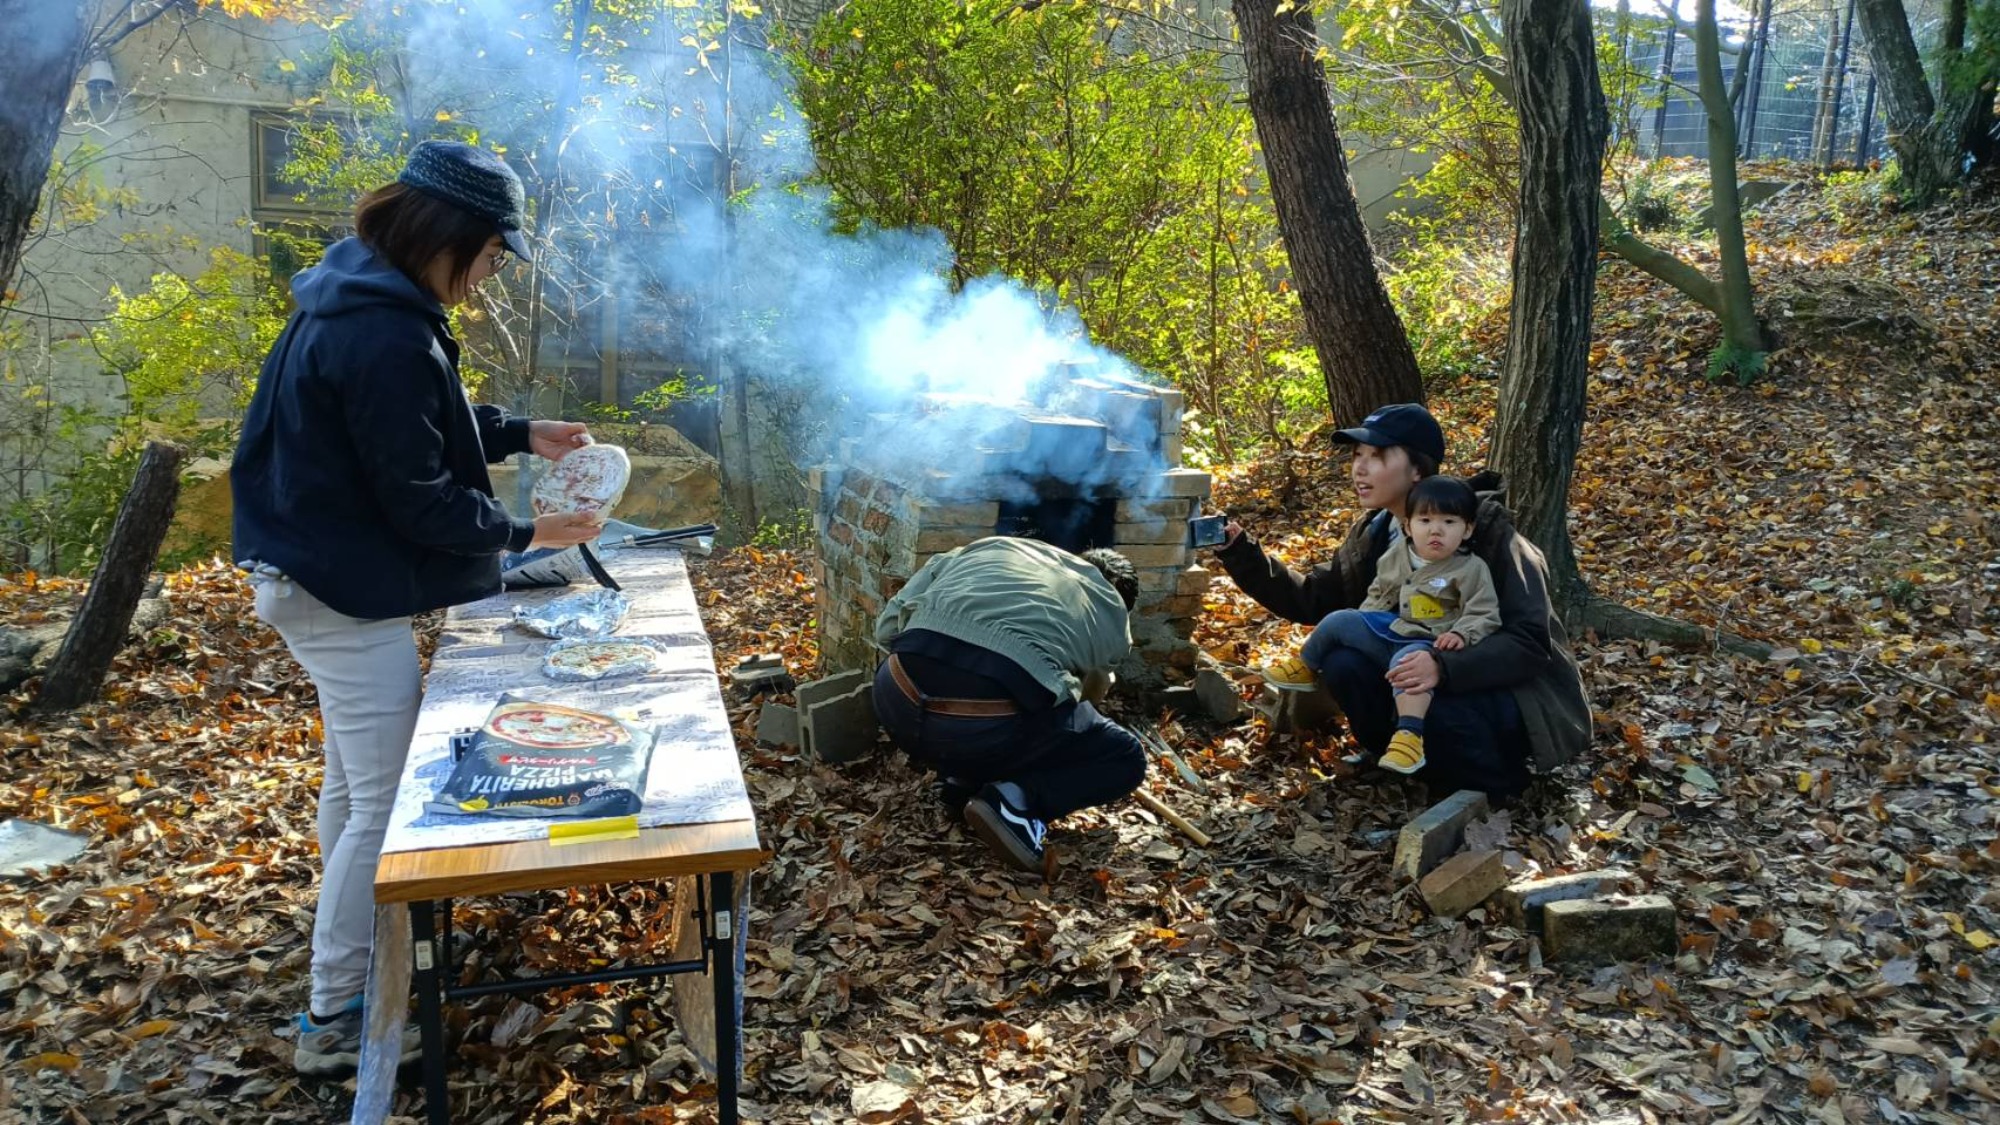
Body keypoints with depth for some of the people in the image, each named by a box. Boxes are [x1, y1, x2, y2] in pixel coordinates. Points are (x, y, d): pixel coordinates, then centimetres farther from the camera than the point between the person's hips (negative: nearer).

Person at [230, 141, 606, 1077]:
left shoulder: (356, 301, 7)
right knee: (381, 805, -2)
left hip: (308, 578, 11)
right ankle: (333, 1020, 9)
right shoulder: (389, 337, -25)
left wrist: (522, 434, 13)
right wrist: (527, 533, -11)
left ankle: (354, 945, 42)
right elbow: (420, 502, -22)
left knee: (352, 782, 24)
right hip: (349, 596, -11)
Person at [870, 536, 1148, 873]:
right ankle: (1016, 801, 1)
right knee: (1127, 759, 22)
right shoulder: (1114, 615, 25)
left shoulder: (991, 547, 29)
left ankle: (964, 779, 22)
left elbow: (888, 627, 26)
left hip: (899, 704, 4)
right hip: (990, 728, -4)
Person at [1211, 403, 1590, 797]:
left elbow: (1529, 641, -25)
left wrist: (1446, 668, -42)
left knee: (1432, 706, -35)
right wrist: (1239, 551, -10)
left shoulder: (1488, 530, -20)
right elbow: (1310, 599, 3)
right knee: (1343, 663, -20)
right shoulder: (1372, 534, -1)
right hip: (1425, 676, 5)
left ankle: (1495, 778, -3)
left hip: (1515, 694, -5)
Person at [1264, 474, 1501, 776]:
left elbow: (1484, 614, -9)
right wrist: (1361, 622, 11)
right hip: (1390, 632, 6)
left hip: (1427, 644, -6)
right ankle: (1304, 668, 20)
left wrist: (1461, 634, -27)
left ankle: (1409, 734, -48)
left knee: (1407, 661, -40)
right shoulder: (1395, 558, 8)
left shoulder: (1472, 569, -8)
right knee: (1339, 621, -5)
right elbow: (1378, 595, 23)